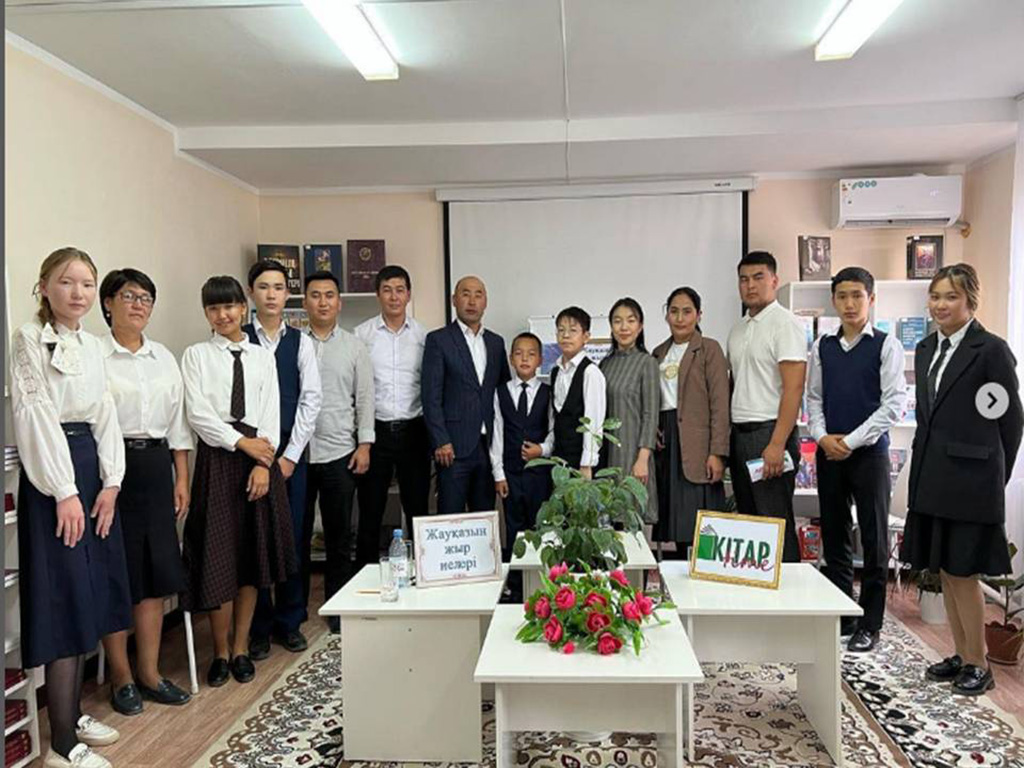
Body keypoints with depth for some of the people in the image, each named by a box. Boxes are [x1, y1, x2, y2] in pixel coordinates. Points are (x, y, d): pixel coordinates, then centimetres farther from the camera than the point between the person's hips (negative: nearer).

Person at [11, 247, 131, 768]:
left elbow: (105, 416, 10)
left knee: (88, 598, 12)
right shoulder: (29, 340, -7)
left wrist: (110, 482, 0)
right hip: (53, 474, -7)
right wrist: (64, 492, -17)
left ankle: (72, 715, 27)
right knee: (65, 603, -5)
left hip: (92, 469, 7)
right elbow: (36, 417, -14)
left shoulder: (92, 346, 13)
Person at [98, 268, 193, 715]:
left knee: (156, 573, 9)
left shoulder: (164, 358, 12)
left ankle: (150, 673, 23)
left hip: (156, 467, 5)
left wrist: (181, 479, 9)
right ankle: (120, 677, 21)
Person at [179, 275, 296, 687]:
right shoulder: (197, 355, 5)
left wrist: (263, 464, -9)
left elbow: (271, 414, 3)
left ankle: (241, 649, 21)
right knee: (218, 555, 1)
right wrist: (242, 442, -11)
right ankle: (220, 651, 18)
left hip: (259, 455, 2)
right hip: (217, 456, -2)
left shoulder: (262, 356, 10)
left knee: (253, 553, 7)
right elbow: (198, 413, -4)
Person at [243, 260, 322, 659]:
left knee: (292, 537, 7)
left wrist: (290, 455, -5)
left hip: (291, 452, 2)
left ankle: (289, 622, 23)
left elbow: (311, 399, 1)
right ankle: (259, 627, 20)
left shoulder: (301, 342, 4)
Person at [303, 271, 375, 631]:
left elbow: (365, 398, 4)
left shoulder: (354, 347, 6)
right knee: (296, 534, 9)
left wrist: (365, 444, -3)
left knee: (339, 537, 9)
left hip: (340, 454, 1)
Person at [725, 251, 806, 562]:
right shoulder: (738, 329, 16)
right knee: (748, 521, 13)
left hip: (770, 433, -7)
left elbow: (793, 389, -14)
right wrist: (726, 440, 9)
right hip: (739, 435, 8)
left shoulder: (784, 323, -7)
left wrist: (777, 444, -20)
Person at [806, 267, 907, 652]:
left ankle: (869, 625, 15)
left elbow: (893, 404, -8)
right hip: (828, 453, 4)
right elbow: (814, 399, 10)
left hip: (869, 451, -4)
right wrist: (822, 437, -6)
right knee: (834, 537, 10)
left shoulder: (886, 345, -4)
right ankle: (840, 617, 22)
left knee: (874, 539, 3)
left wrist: (851, 441, -12)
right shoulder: (822, 347, 8)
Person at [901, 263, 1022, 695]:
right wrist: (924, 472, 13)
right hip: (931, 479, 7)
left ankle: (978, 666, 16)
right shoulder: (925, 350, 12)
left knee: (962, 571, 0)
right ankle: (961, 655, 27)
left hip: (970, 480, -7)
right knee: (943, 571, 13)